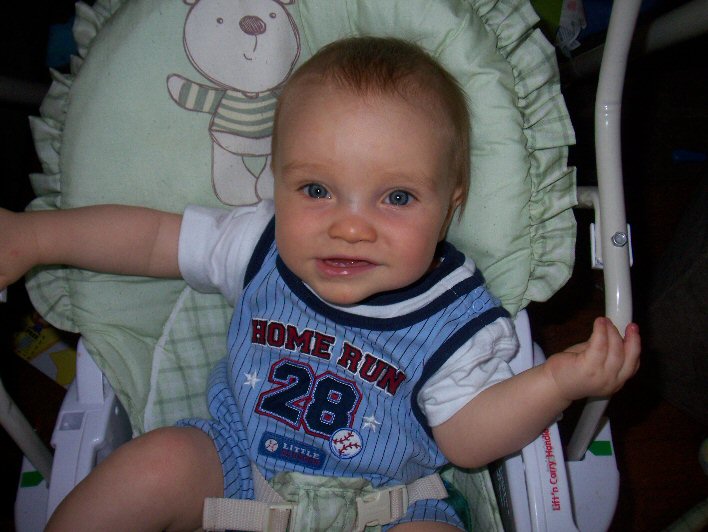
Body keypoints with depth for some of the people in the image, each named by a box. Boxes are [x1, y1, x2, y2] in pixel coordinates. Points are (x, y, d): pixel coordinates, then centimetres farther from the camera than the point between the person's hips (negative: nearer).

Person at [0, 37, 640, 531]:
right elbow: (154, 238, -1)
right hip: (235, 464, 2)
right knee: (155, 465, -20)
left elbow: (466, 439, -12)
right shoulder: (262, 244, -13)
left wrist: (557, 382, -27)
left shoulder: (458, 317, -18)